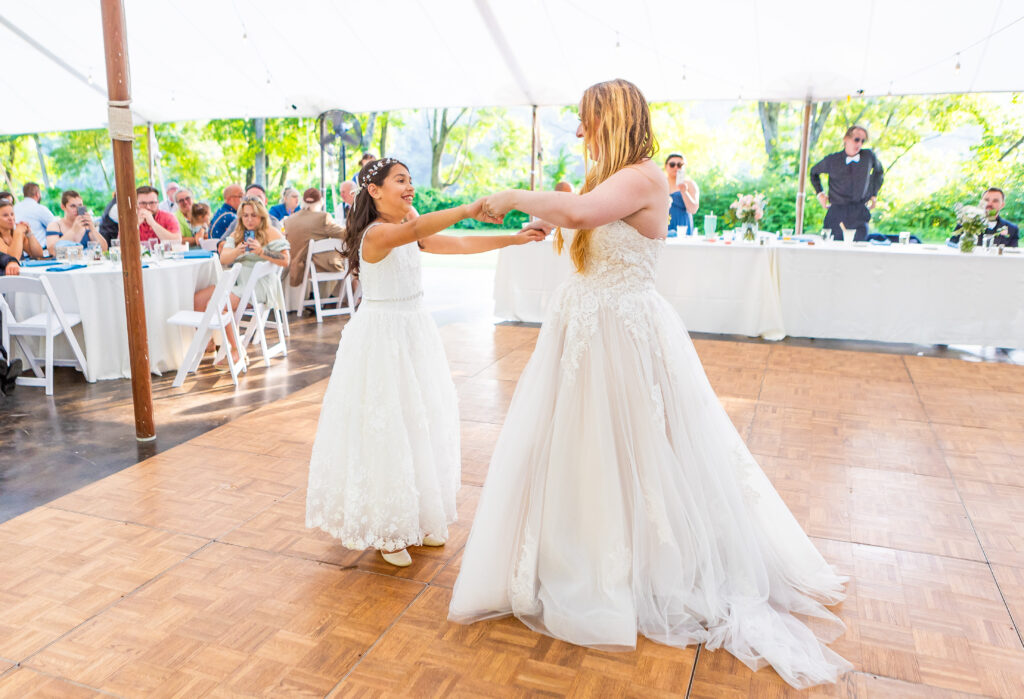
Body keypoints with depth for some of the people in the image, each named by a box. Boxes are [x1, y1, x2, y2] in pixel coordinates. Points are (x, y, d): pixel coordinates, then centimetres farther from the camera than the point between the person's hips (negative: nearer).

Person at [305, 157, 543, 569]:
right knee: (386, 430, 0)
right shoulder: (377, 233, -17)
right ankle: (384, 528, 18)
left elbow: (460, 245, 3)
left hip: (414, 332, 9)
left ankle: (418, 519, 29)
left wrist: (513, 238, -6)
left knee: (419, 424, 14)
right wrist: (468, 209, -50)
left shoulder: (408, 234, 8)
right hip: (382, 337, -9)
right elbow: (416, 230, -38)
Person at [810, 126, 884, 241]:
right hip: (836, 213, 0)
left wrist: (873, 195, 18)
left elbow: (879, 172, 24)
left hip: (859, 214, 0)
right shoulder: (831, 160, 0)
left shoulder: (869, 156, 3)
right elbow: (814, 172, 20)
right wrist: (819, 194, 10)